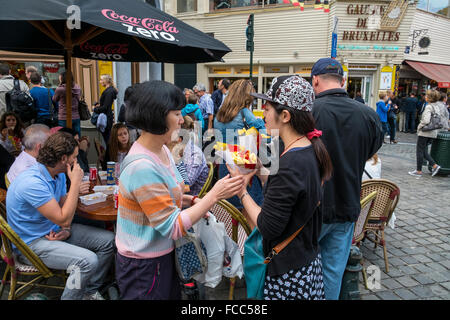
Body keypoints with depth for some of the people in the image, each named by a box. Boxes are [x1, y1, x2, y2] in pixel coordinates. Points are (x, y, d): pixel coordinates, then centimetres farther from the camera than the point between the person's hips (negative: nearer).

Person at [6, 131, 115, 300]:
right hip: (32, 242, -9)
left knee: (108, 240, 0)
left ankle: (90, 290, 13)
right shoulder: (32, 182, -28)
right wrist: (76, 183, -24)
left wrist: (67, 230, -10)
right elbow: (63, 219, -27)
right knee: (88, 260, -30)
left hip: (55, 231, 9)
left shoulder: (59, 174, 1)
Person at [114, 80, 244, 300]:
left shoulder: (162, 151, 0)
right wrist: (213, 196, -24)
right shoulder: (142, 167, -29)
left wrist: (192, 201, 0)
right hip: (143, 265, -8)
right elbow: (172, 227, -25)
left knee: (172, 295, 22)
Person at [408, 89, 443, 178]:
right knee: (424, 151, 18)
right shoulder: (438, 106, 9)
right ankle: (434, 165, 9)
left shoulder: (429, 107, -16)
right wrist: (437, 129, 20)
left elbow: (426, 120, -27)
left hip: (425, 132, -8)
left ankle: (418, 171, 10)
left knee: (420, 151, 3)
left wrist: (419, 127, -11)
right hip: (433, 133, 8)